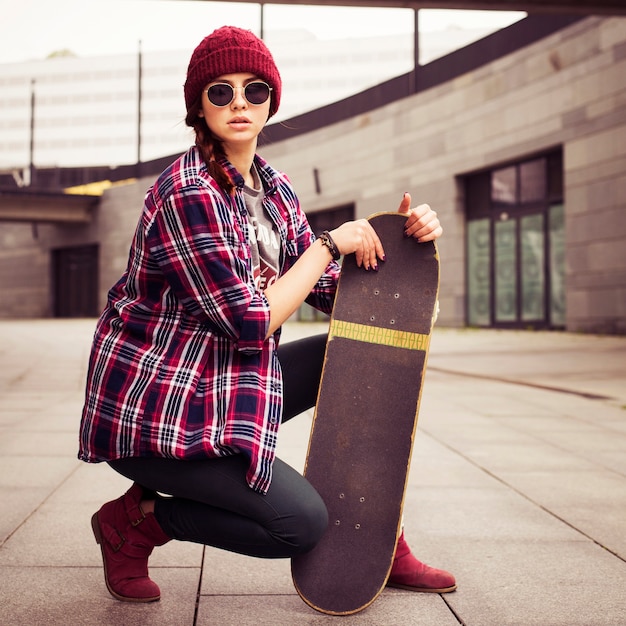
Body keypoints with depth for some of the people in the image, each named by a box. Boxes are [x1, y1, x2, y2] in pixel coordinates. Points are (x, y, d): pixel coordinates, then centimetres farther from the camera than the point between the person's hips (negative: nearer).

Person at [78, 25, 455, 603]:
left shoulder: (272, 188, 6)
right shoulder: (188, 195, -21)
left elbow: (329, 292, 7)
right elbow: (253, 324, -23)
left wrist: (405, 237, -8)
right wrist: (331, 243, -15)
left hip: (228, 386, 9)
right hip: (153, 407, -9)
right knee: (302, 522, -18)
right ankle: (136, 520, 4)